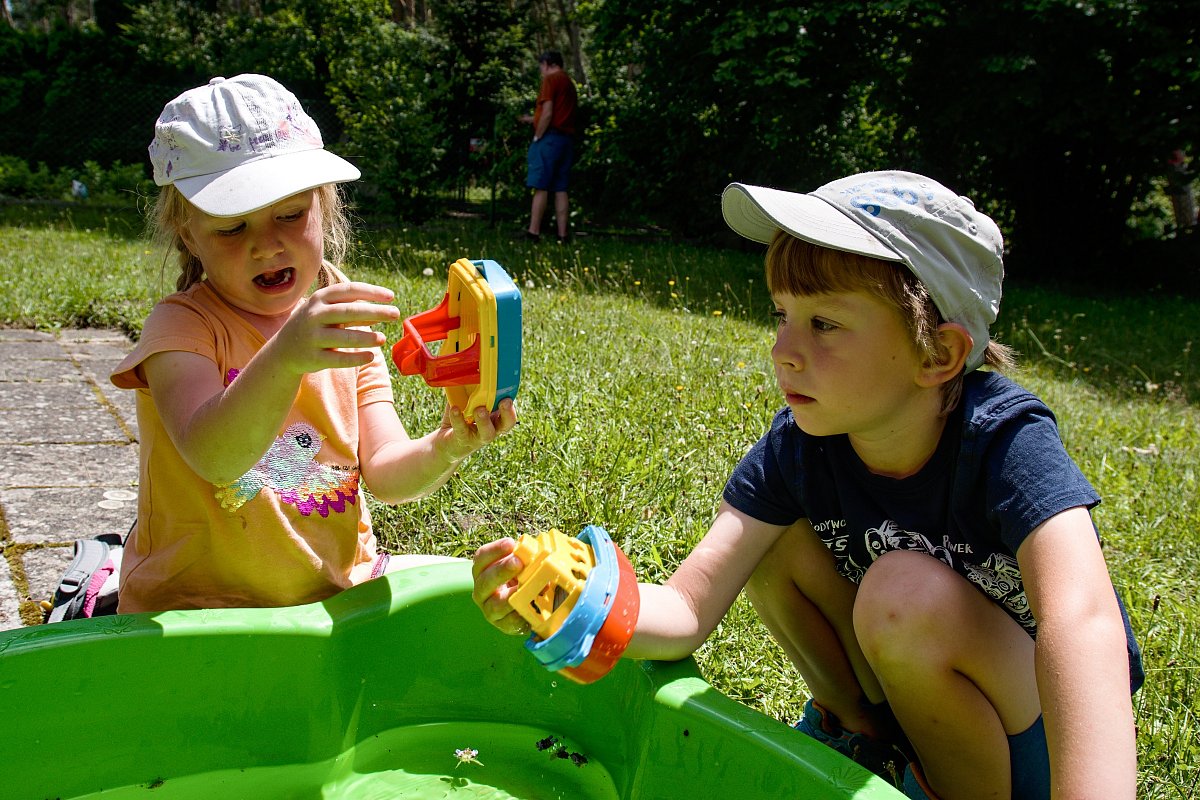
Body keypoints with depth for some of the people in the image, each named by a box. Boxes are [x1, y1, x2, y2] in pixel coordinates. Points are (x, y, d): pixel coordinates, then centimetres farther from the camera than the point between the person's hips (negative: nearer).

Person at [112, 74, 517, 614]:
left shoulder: (347, 328, 3)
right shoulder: (182, 326, -11)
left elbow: (385, 473, -6)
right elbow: (213, 457, -30)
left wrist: (444, 449, -27)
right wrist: (283, 359, -47)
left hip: (338, 584, 5)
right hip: (199, 602, -5)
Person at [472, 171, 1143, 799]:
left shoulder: (1007, 440, -28)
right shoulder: (799, 446, -13)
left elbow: (1082, 620, -45)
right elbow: (687, 611, -19)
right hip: (896, 688, 5)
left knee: (909, 591, -31)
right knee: (774, 538, -14)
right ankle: (860, 731, 9)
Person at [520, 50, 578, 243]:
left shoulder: (550, 80, -5)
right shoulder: (570, 83, 21)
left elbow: (547, 113, -14)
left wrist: (536, 137, -8)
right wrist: (533, 120, 30)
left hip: (550, 138, -8)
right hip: (567, 139, 8)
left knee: (540, 187, -9)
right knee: (560, 189, 5)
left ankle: (534, 232, -12)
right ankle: (563, 234, 1)